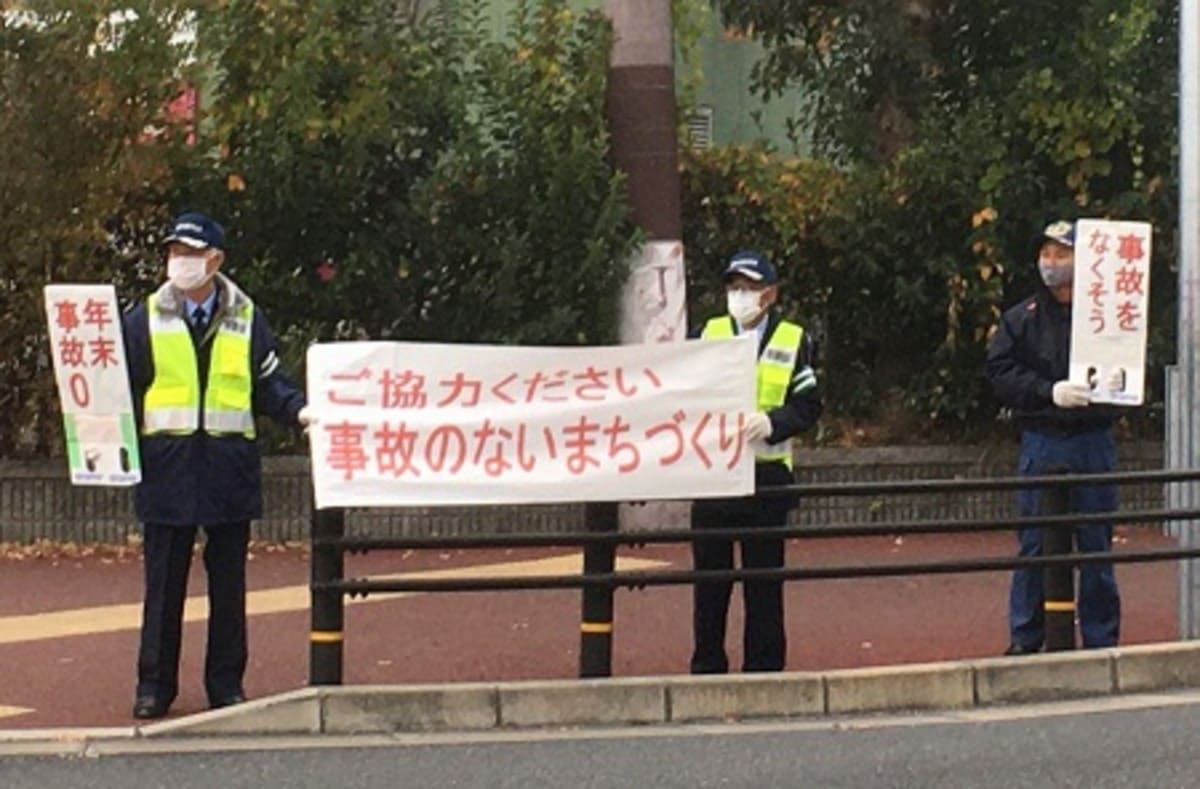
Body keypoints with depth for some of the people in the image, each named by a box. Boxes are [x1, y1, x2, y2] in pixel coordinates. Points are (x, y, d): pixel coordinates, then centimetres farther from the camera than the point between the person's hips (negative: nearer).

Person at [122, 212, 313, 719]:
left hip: (229, 465, 1)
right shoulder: (144, 319, 6)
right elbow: (122, 388, 5)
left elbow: (268, 386, 6)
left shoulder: (246, 319, 8)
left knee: (228, 581, 7)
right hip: (167, 465, -1)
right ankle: (154, 685, 9)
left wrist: (299, 410, -11)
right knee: (163, 581, 2)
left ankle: (226, 684, 14)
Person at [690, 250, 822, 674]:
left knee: (764, 578, 3)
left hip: (766, 476, -1)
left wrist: (771, 422, -18)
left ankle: (764, 668, 10)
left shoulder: (793, 341, 6)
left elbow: (808, 406, 0)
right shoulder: (708, 334, 11)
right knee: (710, 574, 5)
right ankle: (707, 667, 13)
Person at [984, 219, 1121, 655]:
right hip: (1041, 444, 1)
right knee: (1034, 544, 3)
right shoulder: (1021, 319, 6)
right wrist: (1050, 392, -15)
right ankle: (1024, 639, 11)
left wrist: (1117, 382, -17)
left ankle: (1102, 639, 14)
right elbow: (999, 374, -2)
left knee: (1097, 544, 5)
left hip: (1093, 441, -1)